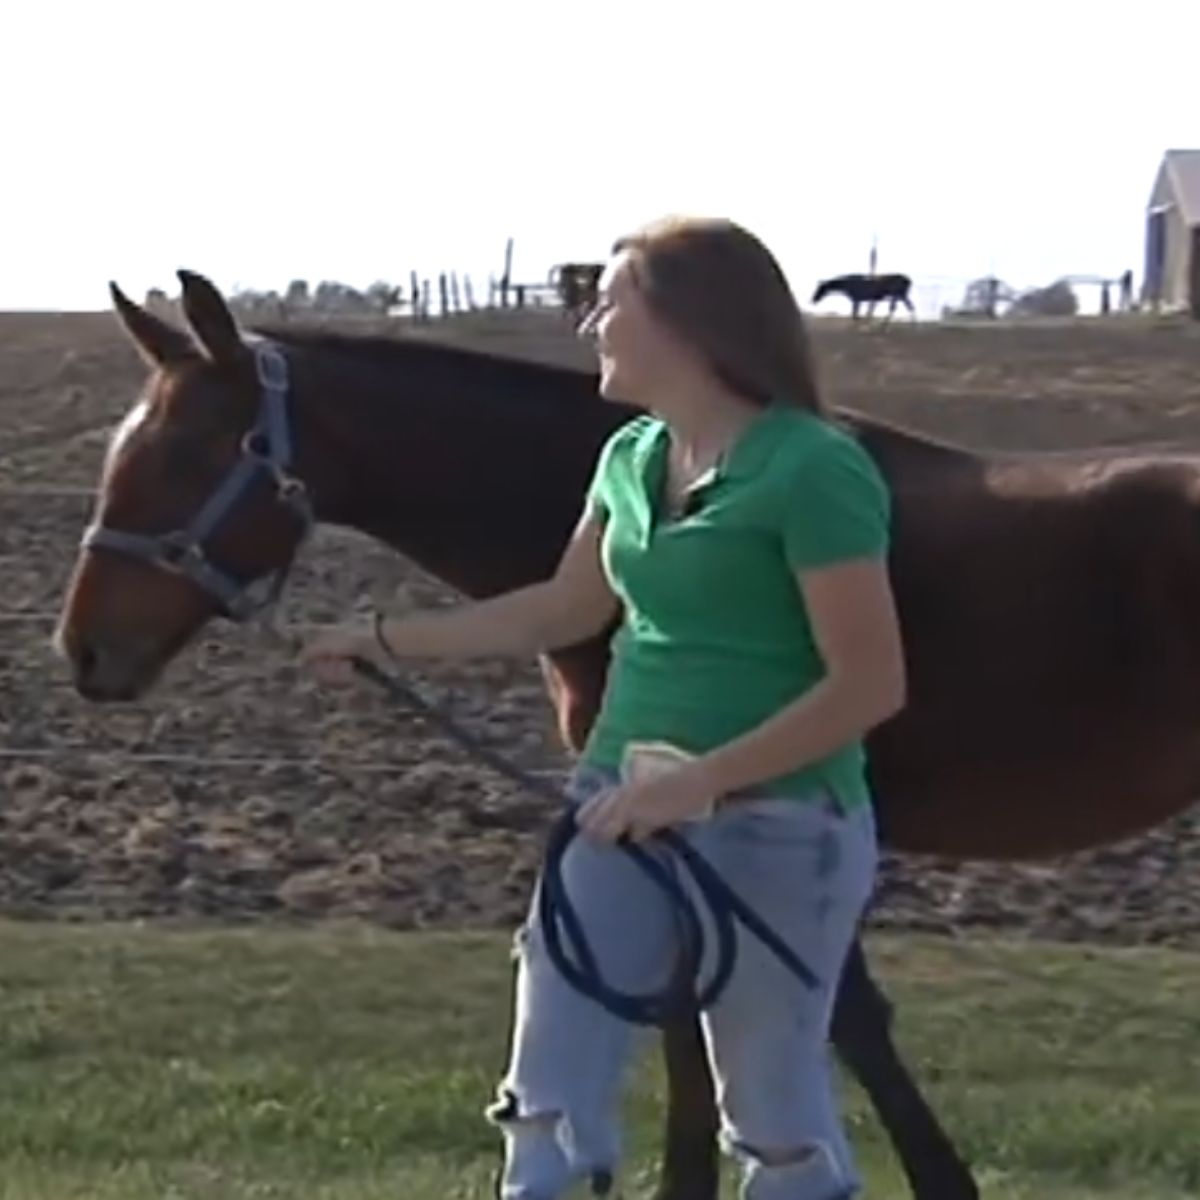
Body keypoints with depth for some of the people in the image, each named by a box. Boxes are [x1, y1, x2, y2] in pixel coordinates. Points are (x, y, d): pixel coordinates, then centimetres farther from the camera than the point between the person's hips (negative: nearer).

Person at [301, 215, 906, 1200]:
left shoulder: (812, 471, -18)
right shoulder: (632, 457, 7)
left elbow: (869, 685, -21)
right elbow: (566, 610, 22)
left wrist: (697, 782, -24)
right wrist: (389, 639, 23)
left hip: (775, 829, -8)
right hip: (624, 809, 8)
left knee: (776, 1115, 7)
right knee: (549, 1097, 8)